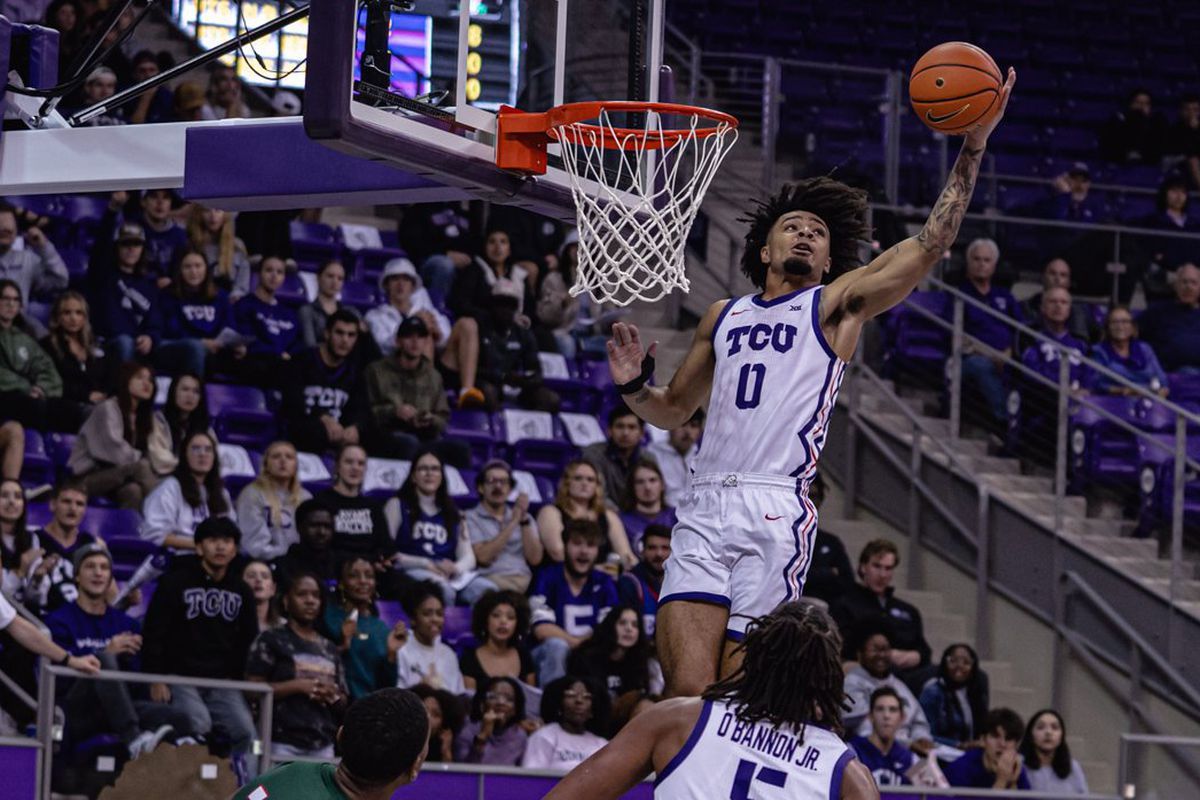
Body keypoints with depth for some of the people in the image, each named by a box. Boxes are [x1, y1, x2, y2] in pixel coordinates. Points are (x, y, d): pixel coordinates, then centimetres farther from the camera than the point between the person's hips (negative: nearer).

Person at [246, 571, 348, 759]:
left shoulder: (329, 649, 18)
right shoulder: (271, 640, 3)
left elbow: (342, 704, 22)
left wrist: (333, 696, -2)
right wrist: (298, 686, -14)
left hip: (323, 746, 5)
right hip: (283, 744, -5)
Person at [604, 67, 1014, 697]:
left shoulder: (836, 305, 12)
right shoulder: (723, 316, 25)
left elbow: (929, 246, 0)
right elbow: (672, 411, 33)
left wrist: (972, 148, -6)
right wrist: (635, 386, 10)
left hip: (776, 512, -3)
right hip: (703, 509, 3)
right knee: (687, 693, -13)